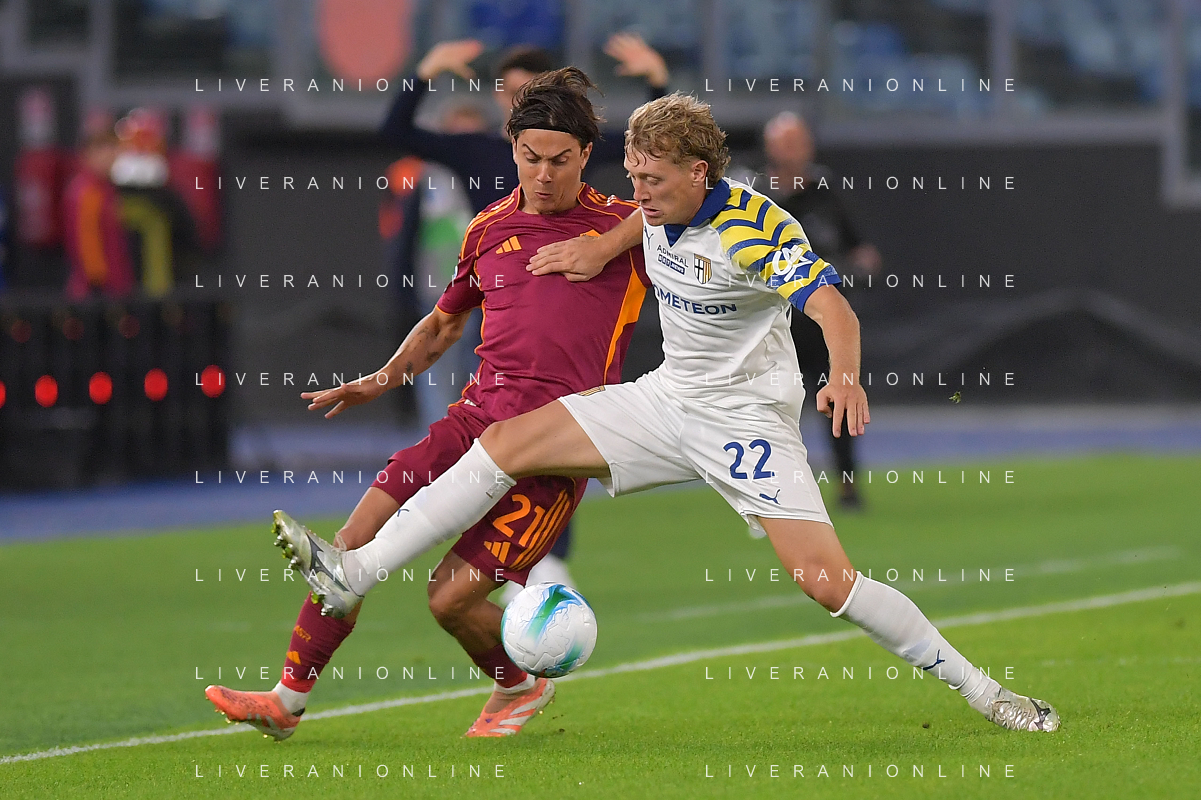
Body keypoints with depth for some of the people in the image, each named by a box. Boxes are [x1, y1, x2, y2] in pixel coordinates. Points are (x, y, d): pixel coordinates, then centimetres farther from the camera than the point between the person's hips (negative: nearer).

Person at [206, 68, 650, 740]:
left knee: (454, 595, -14)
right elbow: (444, 323, 30)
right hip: (481, 414, 5)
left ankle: (520, 687, 18)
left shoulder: (623, 226, 0)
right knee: (359, 535, -9)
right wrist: (381, 381, 19)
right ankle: (288, 700, 2)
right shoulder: (489, 230, 14)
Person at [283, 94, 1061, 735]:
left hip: (748, 421, -7)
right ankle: (355, 574, -5)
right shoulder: (660, 213, 0)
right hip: (666, 399, 7)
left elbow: (834, 308, -35)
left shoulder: (756, 226, -23)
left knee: (826, 579, -18)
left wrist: (846, 378, -53)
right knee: (506, 443, -6)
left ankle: (975, 685, -2)